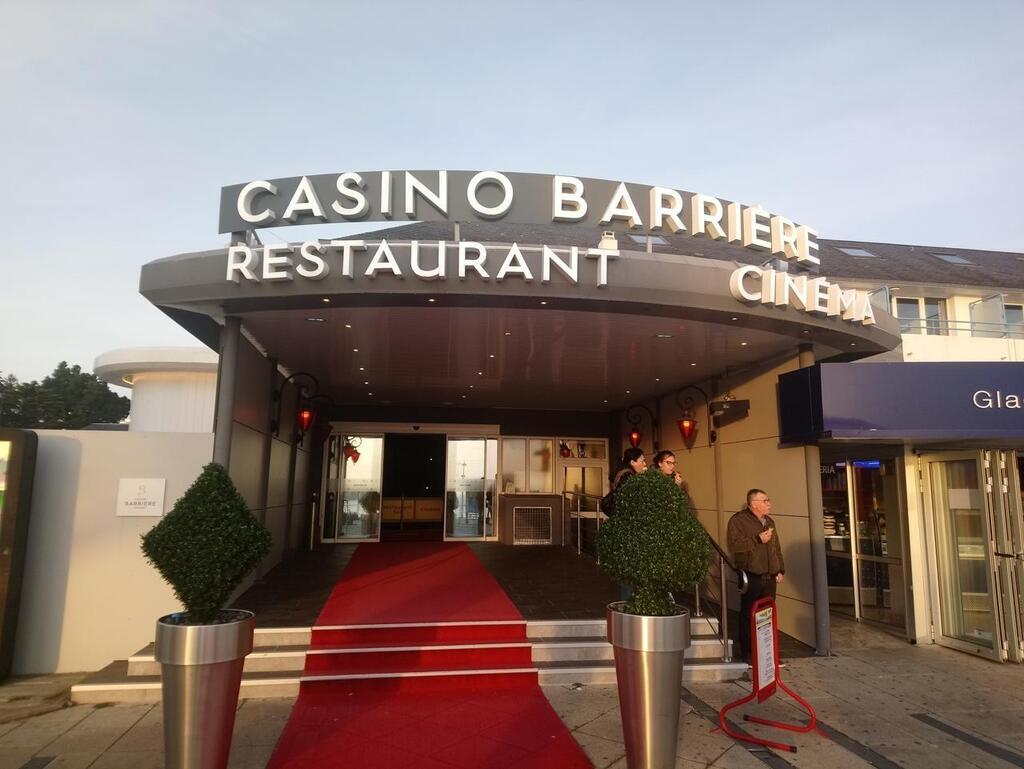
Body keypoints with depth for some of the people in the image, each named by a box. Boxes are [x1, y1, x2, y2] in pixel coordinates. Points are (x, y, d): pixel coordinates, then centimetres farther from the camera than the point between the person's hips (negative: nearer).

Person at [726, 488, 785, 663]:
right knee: (748, 615, -2)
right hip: (751, 577, -7)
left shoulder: (769, 521, 16)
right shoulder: (738, 520, -8)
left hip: (769, 576, 7)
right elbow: (733, 544, -20)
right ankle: (747, 652, 7)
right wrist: (758, 539, -19)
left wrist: (781, 570, 17)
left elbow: (777, 548, 23)